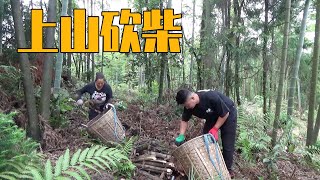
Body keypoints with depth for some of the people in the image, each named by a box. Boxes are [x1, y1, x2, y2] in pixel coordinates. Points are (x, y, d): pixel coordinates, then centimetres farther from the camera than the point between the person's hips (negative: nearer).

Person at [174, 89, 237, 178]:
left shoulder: (211, 97, -40)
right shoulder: (189, 106, -20)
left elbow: (225, 114, -27)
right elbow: (184, 120, -4)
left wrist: (215, 129, -28)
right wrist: (181, 136, -16)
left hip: (228, 114, -6)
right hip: (213, 117, 6)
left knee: (227, 145, -6)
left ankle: (228, 169, 13)